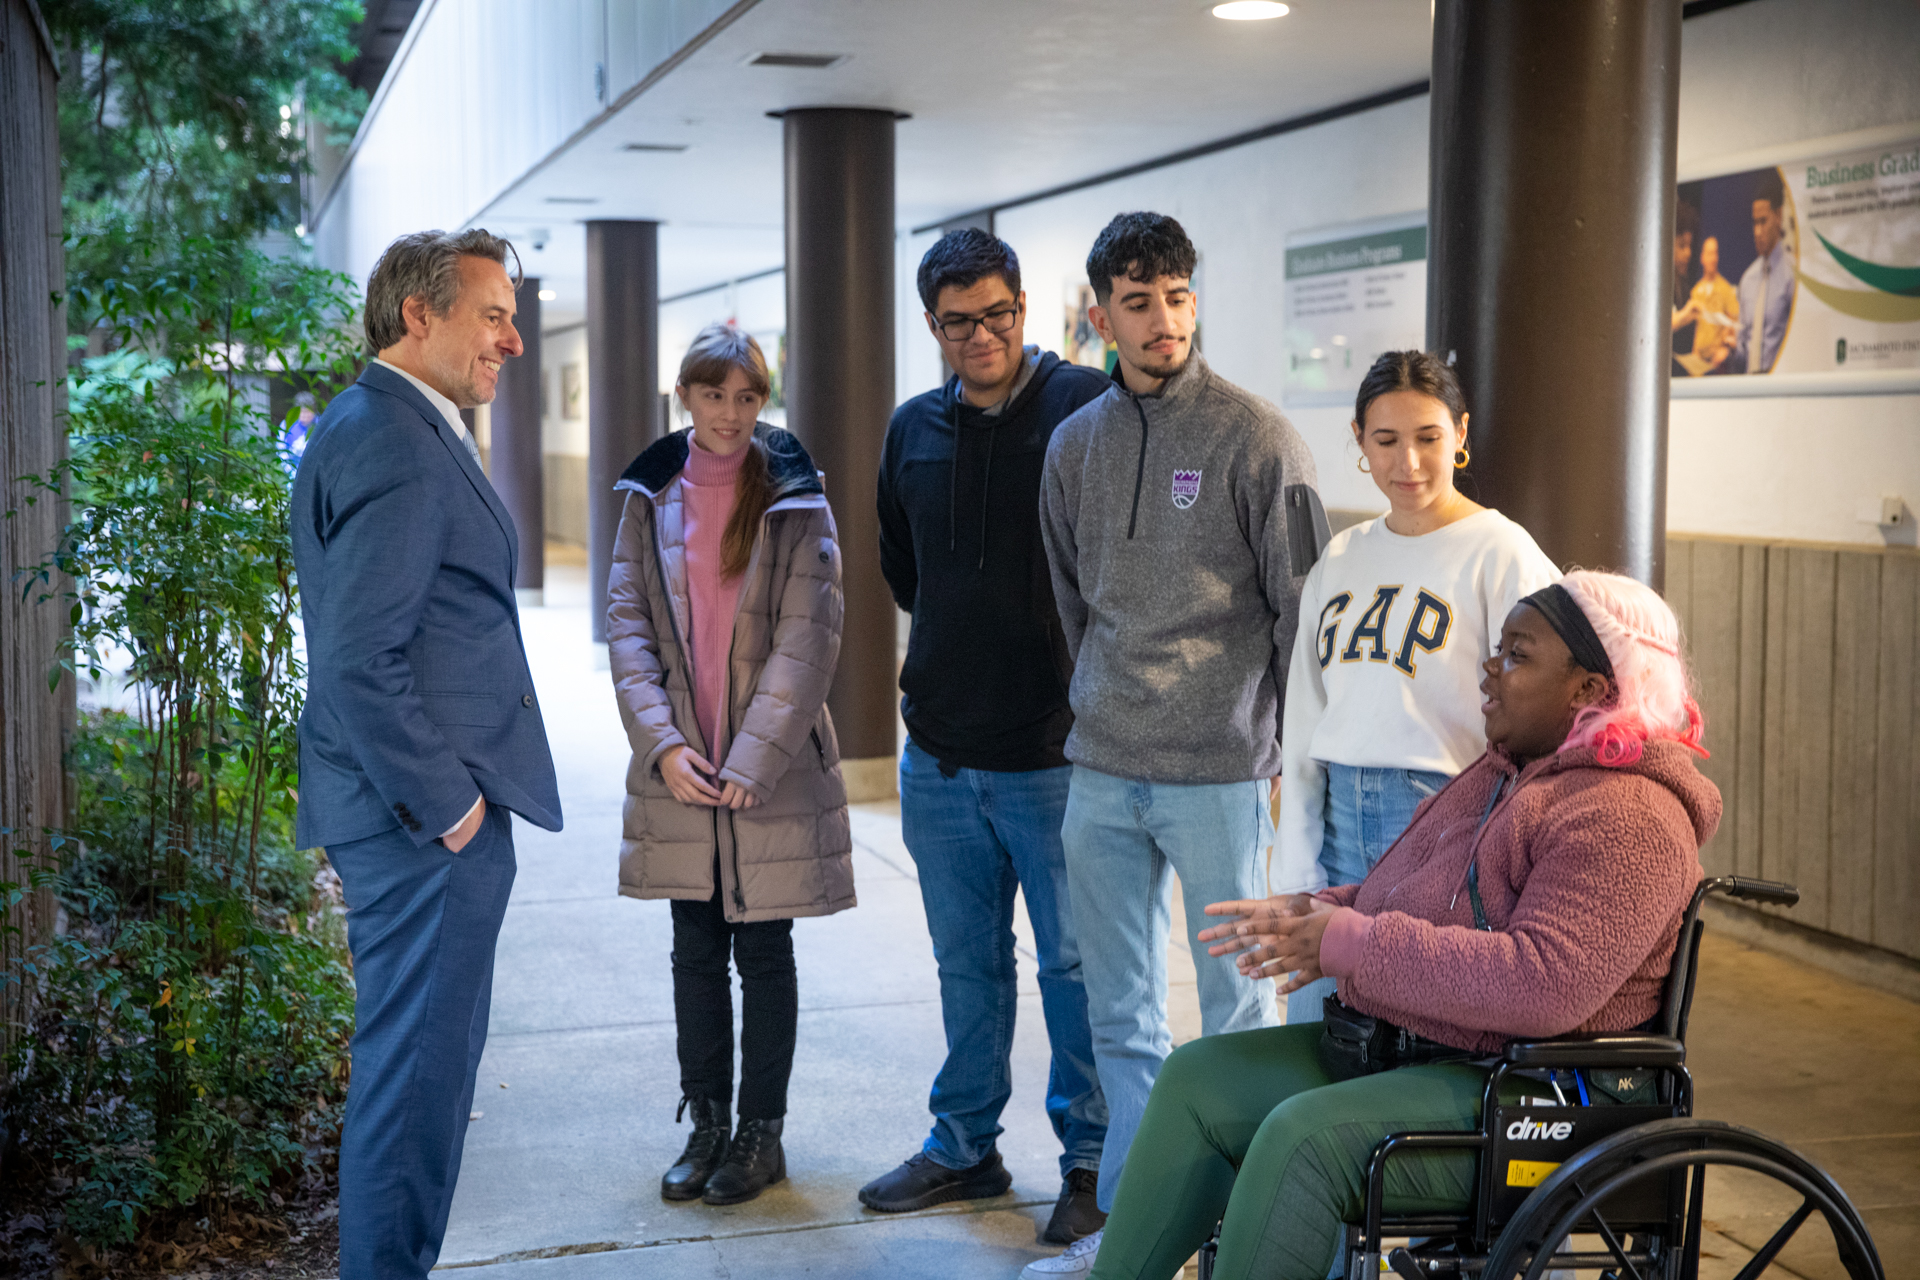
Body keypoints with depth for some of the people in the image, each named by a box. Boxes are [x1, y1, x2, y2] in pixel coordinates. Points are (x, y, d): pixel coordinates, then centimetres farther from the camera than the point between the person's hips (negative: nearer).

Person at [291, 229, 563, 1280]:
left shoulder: (370, 426, 16)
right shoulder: (394, 443, -18)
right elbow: (359, 660, -25)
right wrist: (445, 804, -18)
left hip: (416, 809, 11)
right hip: (428, 814, -11)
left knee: (414, 1062, 20)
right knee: (419, 1066, -2)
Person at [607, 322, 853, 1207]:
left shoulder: (795, 502, -3)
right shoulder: (651, 499, 5)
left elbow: (808, 639, -9)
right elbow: (627, 623, 0)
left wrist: (752, 760, -15)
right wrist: (662, 743, -12)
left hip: (774, 770, -3)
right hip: (680, 770, 3)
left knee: (764, 955, 7)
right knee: (696, 953, 12)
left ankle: (762, 1134, 19)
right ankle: (707, 1126, 25)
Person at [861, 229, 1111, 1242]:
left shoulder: (1088, 405, -10)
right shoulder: (914, 429, 8)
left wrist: (1075, 655, -5)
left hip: (1054, 750, -5)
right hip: (939, 754, 5)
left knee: (1074, 965, 5)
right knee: (967, 964, 17)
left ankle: (1090, 1161, 18)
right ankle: (963, 1147, 30)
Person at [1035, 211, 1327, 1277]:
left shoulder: (1255, 437, -6)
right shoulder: (1076, 443, 10)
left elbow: (1302, 608, -5)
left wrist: (1297, 751, -7)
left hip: (1219, 771, -5)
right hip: (1100, 773, 5)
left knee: (1238, 1012, 4)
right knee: (1120, 1015, 12)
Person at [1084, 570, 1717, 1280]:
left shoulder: (1628, 817, -17)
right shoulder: (1505, 771, 16)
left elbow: (1543, 984, -28)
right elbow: (1416, 904, 23)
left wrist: (1352, 944, -23)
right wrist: (1314, 913, 2)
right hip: (1405, 1048, 10)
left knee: (1303, 1135, -29)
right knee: (1197, 1076, 3)